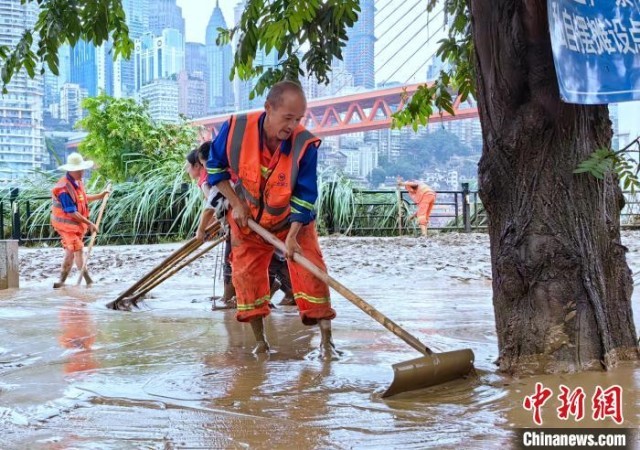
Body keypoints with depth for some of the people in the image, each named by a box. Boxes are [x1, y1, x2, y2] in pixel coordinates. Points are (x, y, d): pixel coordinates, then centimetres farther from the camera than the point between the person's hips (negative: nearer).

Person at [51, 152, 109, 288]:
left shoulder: (78, 182, 4)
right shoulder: (64, 188, -25)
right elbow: (71, 212, -26)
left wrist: (99, 196, 23)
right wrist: (90, 223, -23)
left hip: (77, 224, 9)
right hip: (66, 224, -9)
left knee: (70, 252, 15)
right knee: (78, 250, -12)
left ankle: (62, 280, 25)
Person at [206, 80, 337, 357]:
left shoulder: (305, 144, -28)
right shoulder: (235, 129, -24)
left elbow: (305, 196, -21)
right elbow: (215, 167, -6)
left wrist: (292, 236, -27)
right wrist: (236, 203, -13)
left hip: (292, 220, -1)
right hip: (247, 219, 2)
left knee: (311, 273, -10)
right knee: (246, 276, 1)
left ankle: (326, 341, -2)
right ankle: (260, 341, 16)